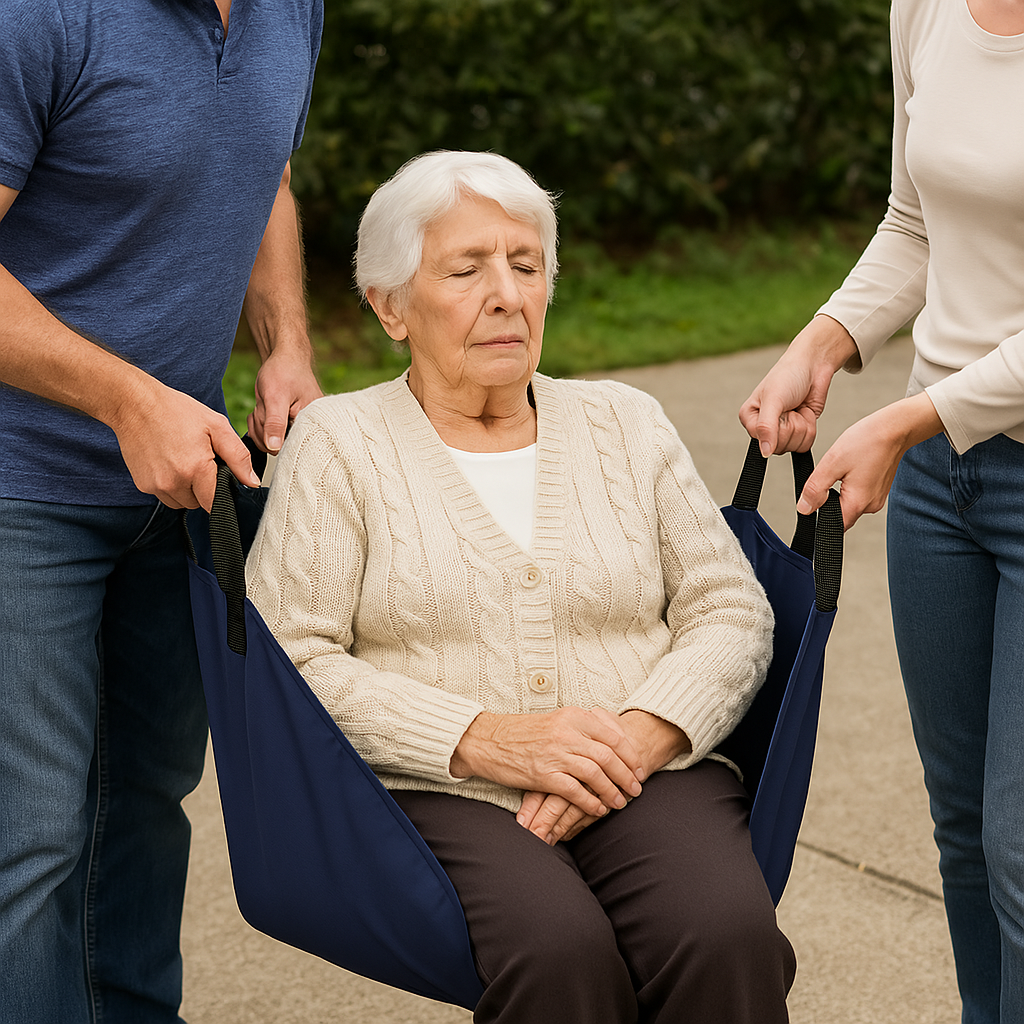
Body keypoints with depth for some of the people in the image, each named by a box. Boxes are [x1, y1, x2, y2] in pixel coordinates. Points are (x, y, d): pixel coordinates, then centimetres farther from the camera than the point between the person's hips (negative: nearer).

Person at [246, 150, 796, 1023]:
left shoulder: (625, 422, 18)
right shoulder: (338, 443, 8)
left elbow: (732, 613, 12)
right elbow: (283, 662, -2)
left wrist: (638, 738, -8)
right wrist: (484, 739, -14)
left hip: (647, 783, 3)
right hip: (439, 797, -3)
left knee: (729, 940, -30)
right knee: (561, 952, -35)